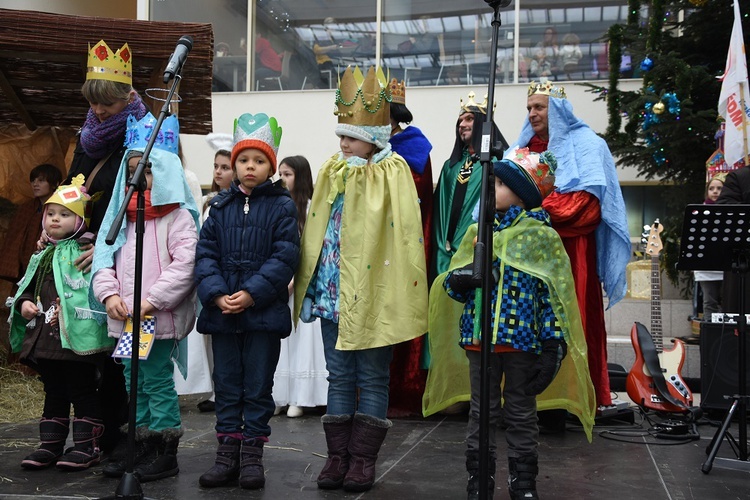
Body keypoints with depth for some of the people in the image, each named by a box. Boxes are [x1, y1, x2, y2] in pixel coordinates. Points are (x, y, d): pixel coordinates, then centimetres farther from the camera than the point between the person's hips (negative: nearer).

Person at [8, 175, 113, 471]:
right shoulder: (44, 255, 16)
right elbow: (28, 286, 24)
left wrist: (68, 309, -23)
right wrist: (24, 302, 4)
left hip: (77, 336, -8)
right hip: (45, 336, 8)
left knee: (82, 391, 2)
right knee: (53, 393, 17)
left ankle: (86, 446, 11)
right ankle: (50, 445, 26)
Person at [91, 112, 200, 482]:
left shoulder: (178, 216, -7)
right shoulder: (124, 216, 15)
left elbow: (184, 264, -17)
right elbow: (104, 257, 11)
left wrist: (152, 300, -20)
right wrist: (109, 293, -5)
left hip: (160, 318, -7)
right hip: (125, 318, 7)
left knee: (157, 380, -1)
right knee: (133, 382, 14)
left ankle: (165, 453, 10)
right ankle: (140, 447, 26)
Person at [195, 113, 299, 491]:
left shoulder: (282, 207, -2)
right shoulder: (220, 206, 8)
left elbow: (284, 257, -10)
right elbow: (205, 254, 3)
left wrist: (252, 293, -18)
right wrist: (216, 294, -11)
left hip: (264, 312, -3)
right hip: (222, 312, 4)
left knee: (258, 386, 6)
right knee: (227, 384, 11)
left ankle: (252, 454, 17)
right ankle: (227, 452, 22)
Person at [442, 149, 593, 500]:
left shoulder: (541, 235, -3)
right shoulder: (482, 231, 9)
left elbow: (554, 292, -6)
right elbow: (456, 281, 13)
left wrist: (554, 344, -12)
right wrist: (458, 279, -12)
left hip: (522, 338, -3)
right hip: (480, 335, 3)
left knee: (521, 414, 9)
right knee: (482, 412, 10)